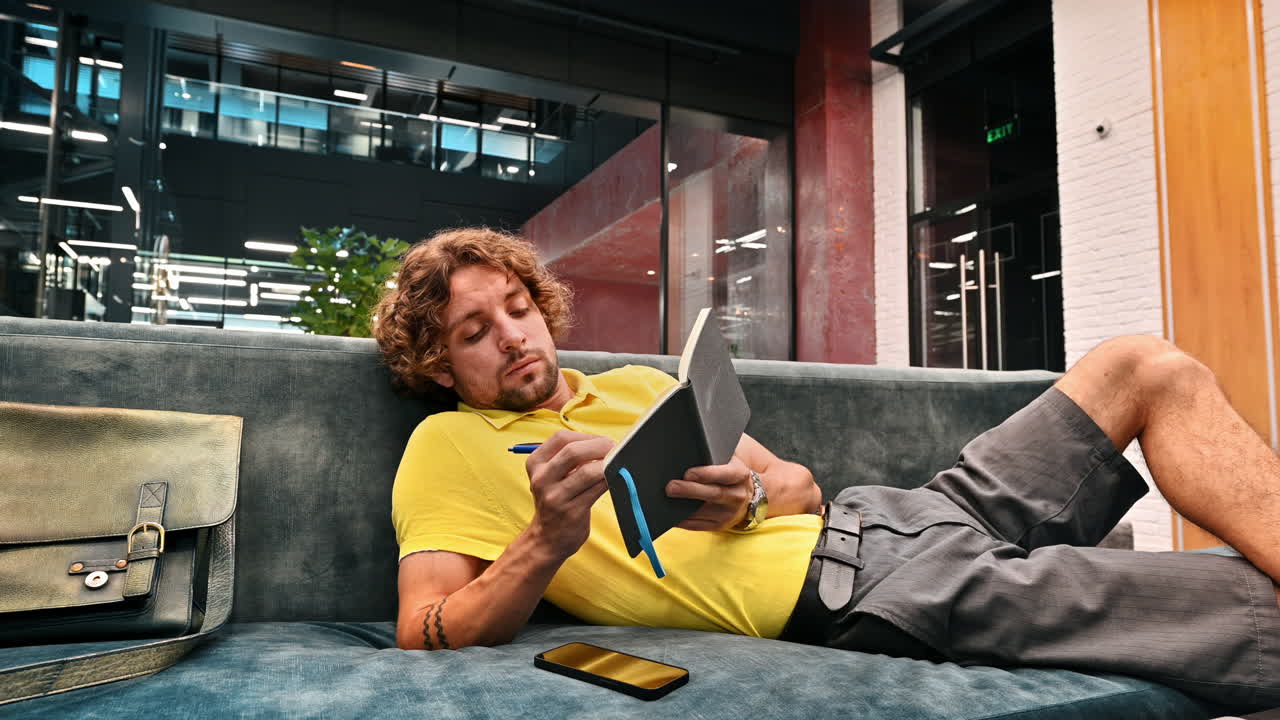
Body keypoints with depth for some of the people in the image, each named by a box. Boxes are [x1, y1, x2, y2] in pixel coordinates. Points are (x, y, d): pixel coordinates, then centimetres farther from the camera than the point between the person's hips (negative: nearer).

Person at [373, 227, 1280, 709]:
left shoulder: (640, 384, 21)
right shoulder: (449, 447, 4)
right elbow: (425, 634, -9)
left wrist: (753, 498, -7)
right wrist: (545, 546, -26)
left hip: (880, 514, 8)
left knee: (1148, 369, 8)